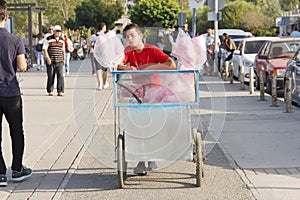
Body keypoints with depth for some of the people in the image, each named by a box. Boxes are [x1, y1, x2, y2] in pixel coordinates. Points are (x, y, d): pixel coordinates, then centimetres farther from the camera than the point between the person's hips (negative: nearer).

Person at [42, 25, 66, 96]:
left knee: (60, 75, -7)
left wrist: (64, 59, 17)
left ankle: (60, 91, -5)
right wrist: (47, 58, -13)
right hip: (50, 61, -3)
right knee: (50, 76, 2)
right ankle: (50, 91, 13)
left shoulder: (62, 40, 13)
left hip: (59, 61, 3)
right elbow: (44, 49, -4)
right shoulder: (48, 39, -1)